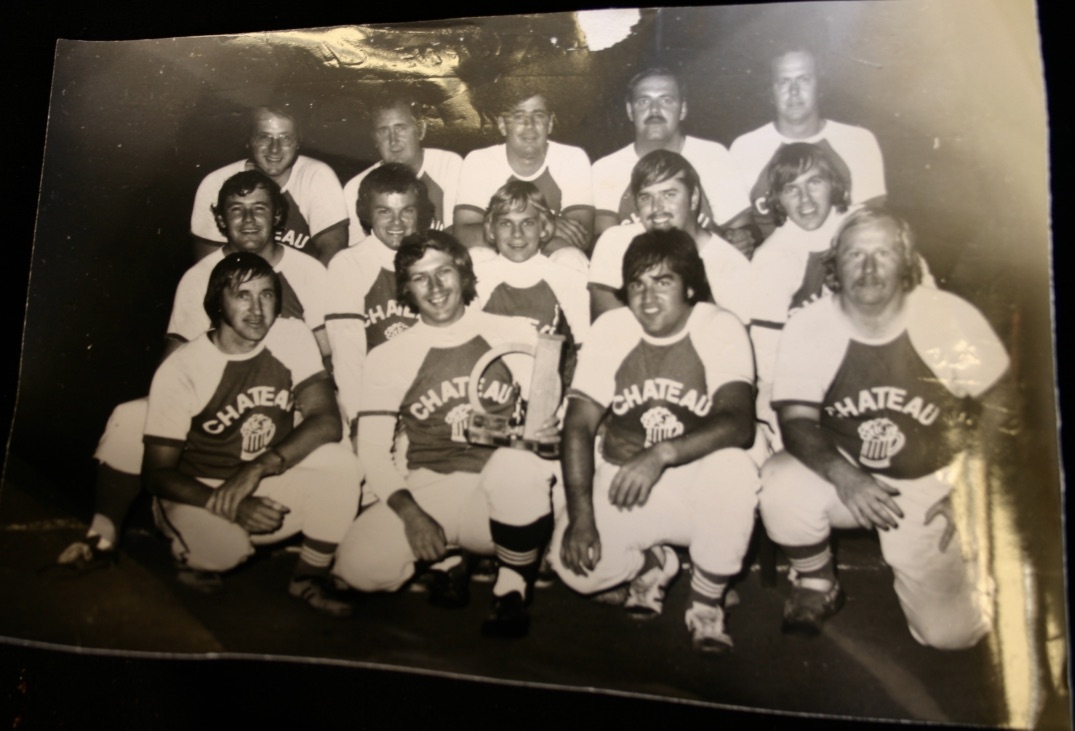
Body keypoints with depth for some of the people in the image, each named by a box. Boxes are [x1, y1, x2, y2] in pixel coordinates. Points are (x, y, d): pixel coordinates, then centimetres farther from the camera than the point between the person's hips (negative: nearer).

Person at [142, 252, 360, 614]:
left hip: (268, 489, 2)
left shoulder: (293, 337, -9)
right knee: (224, 544, -35)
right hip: (198, 497, -2)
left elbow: (326, 421, -18)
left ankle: (309, 577, -4)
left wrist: (257, 469, -31)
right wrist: (229, 505, -30)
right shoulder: (181, 369, -15)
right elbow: (158, 472, -13)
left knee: (339, 462, -26)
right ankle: (194, 555, 6)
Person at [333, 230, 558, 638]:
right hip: (427, 493, 2)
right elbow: (373, 449, 0)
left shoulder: (514, 334, 5)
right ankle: (444, 558, 9)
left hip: (502, 489, -1)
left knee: (517, 465, -36)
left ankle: (513, 588, -8)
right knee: (360, 566, -24)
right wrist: (408, 511, -16)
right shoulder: (388, 357, 6)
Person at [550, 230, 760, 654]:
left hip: (698, 485, -1)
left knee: (735, 469, -35)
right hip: (621, 481, 2)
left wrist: (663, 454, -42)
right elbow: (579, 424, -8)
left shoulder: (721, 329, -11)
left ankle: (706, 604, -7)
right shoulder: (610, 328, -4)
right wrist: (581, 514, -20)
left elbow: (738, 423, -26)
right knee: (573, 561, -22)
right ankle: (652, 565, 15)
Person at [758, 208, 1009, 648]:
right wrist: (842, 476, -32)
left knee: (949, 633, -2)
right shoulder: (807, 329, -14)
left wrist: (960, 481, -7)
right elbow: (796, 421, -15)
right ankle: (815, 586, 1)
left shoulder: (952, 318, -14)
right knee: (780, 486, -31)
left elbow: (994, 400, -1)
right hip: (845, 473, 1)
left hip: (929, 484, 0)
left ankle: (956, 562, 34)